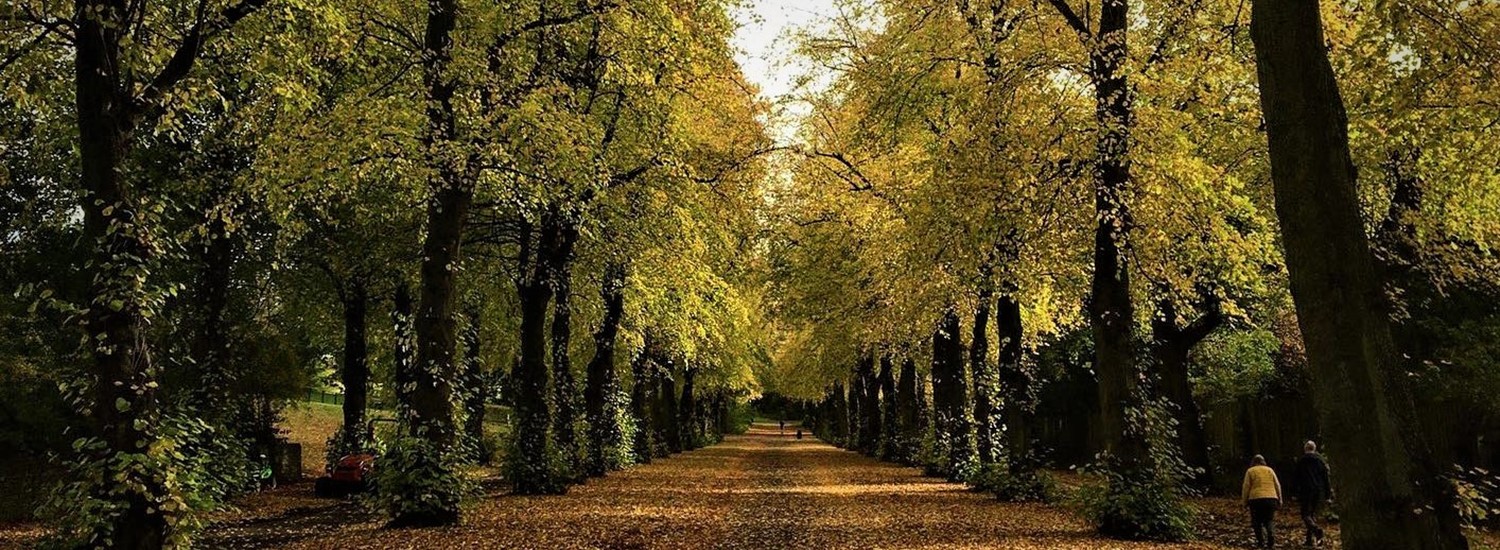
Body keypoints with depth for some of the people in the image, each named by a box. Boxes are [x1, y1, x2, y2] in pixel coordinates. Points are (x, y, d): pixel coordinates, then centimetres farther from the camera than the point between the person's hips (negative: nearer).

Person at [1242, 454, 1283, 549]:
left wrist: (1245, 501, 7)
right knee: (1270, 521, 8)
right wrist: (1279, 499, 18)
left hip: (1256, 499, -2)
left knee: (1257, 522, 7)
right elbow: (1277, 485, 12)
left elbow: (1246, 487, 1)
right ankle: (1271, 542, -9)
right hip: (1271, 498, 2)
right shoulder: (1270, 470, 15)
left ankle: (1261, 542, -3)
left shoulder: (1250, 471, 7)